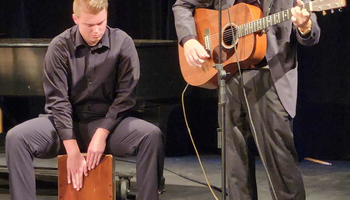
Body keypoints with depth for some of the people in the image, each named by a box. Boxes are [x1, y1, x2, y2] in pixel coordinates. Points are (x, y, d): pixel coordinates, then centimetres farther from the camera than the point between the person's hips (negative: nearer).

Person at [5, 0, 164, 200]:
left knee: (153, 135, -29)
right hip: (67, 123, 0)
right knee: (16, 137, -26)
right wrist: (73, 152, -19)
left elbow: (125, 95, -7)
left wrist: (101, 134, -19)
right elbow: (58, 100, -11)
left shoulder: (123, 43, -6)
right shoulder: (60, 47, -7)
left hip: (108, 122, 0)